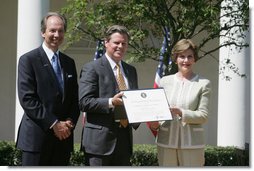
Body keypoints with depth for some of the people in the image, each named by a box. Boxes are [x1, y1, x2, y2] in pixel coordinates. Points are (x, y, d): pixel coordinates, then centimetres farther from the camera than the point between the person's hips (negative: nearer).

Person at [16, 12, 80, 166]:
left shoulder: (69, 62, 16)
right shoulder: (28, 60, -3)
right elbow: (27, 99, -11)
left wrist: (70, 122, -3)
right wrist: (54, 124, -15)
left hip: (64, 136, 6)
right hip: (37, 137, -5)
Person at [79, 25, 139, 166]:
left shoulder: (131, 70, 17)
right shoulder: (91, 68, -5)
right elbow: (84, 102, -13)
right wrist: (110, 102, -24)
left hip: (124, 138, 7)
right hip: (99, 139, -7)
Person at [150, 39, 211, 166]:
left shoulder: (203, 84, 3)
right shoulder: (165, 81, 12)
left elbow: (203, 115, -3)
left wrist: (181, 112, -19)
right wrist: (155, 123, -7)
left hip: (192, 143, -2)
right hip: (166, 141, 3)